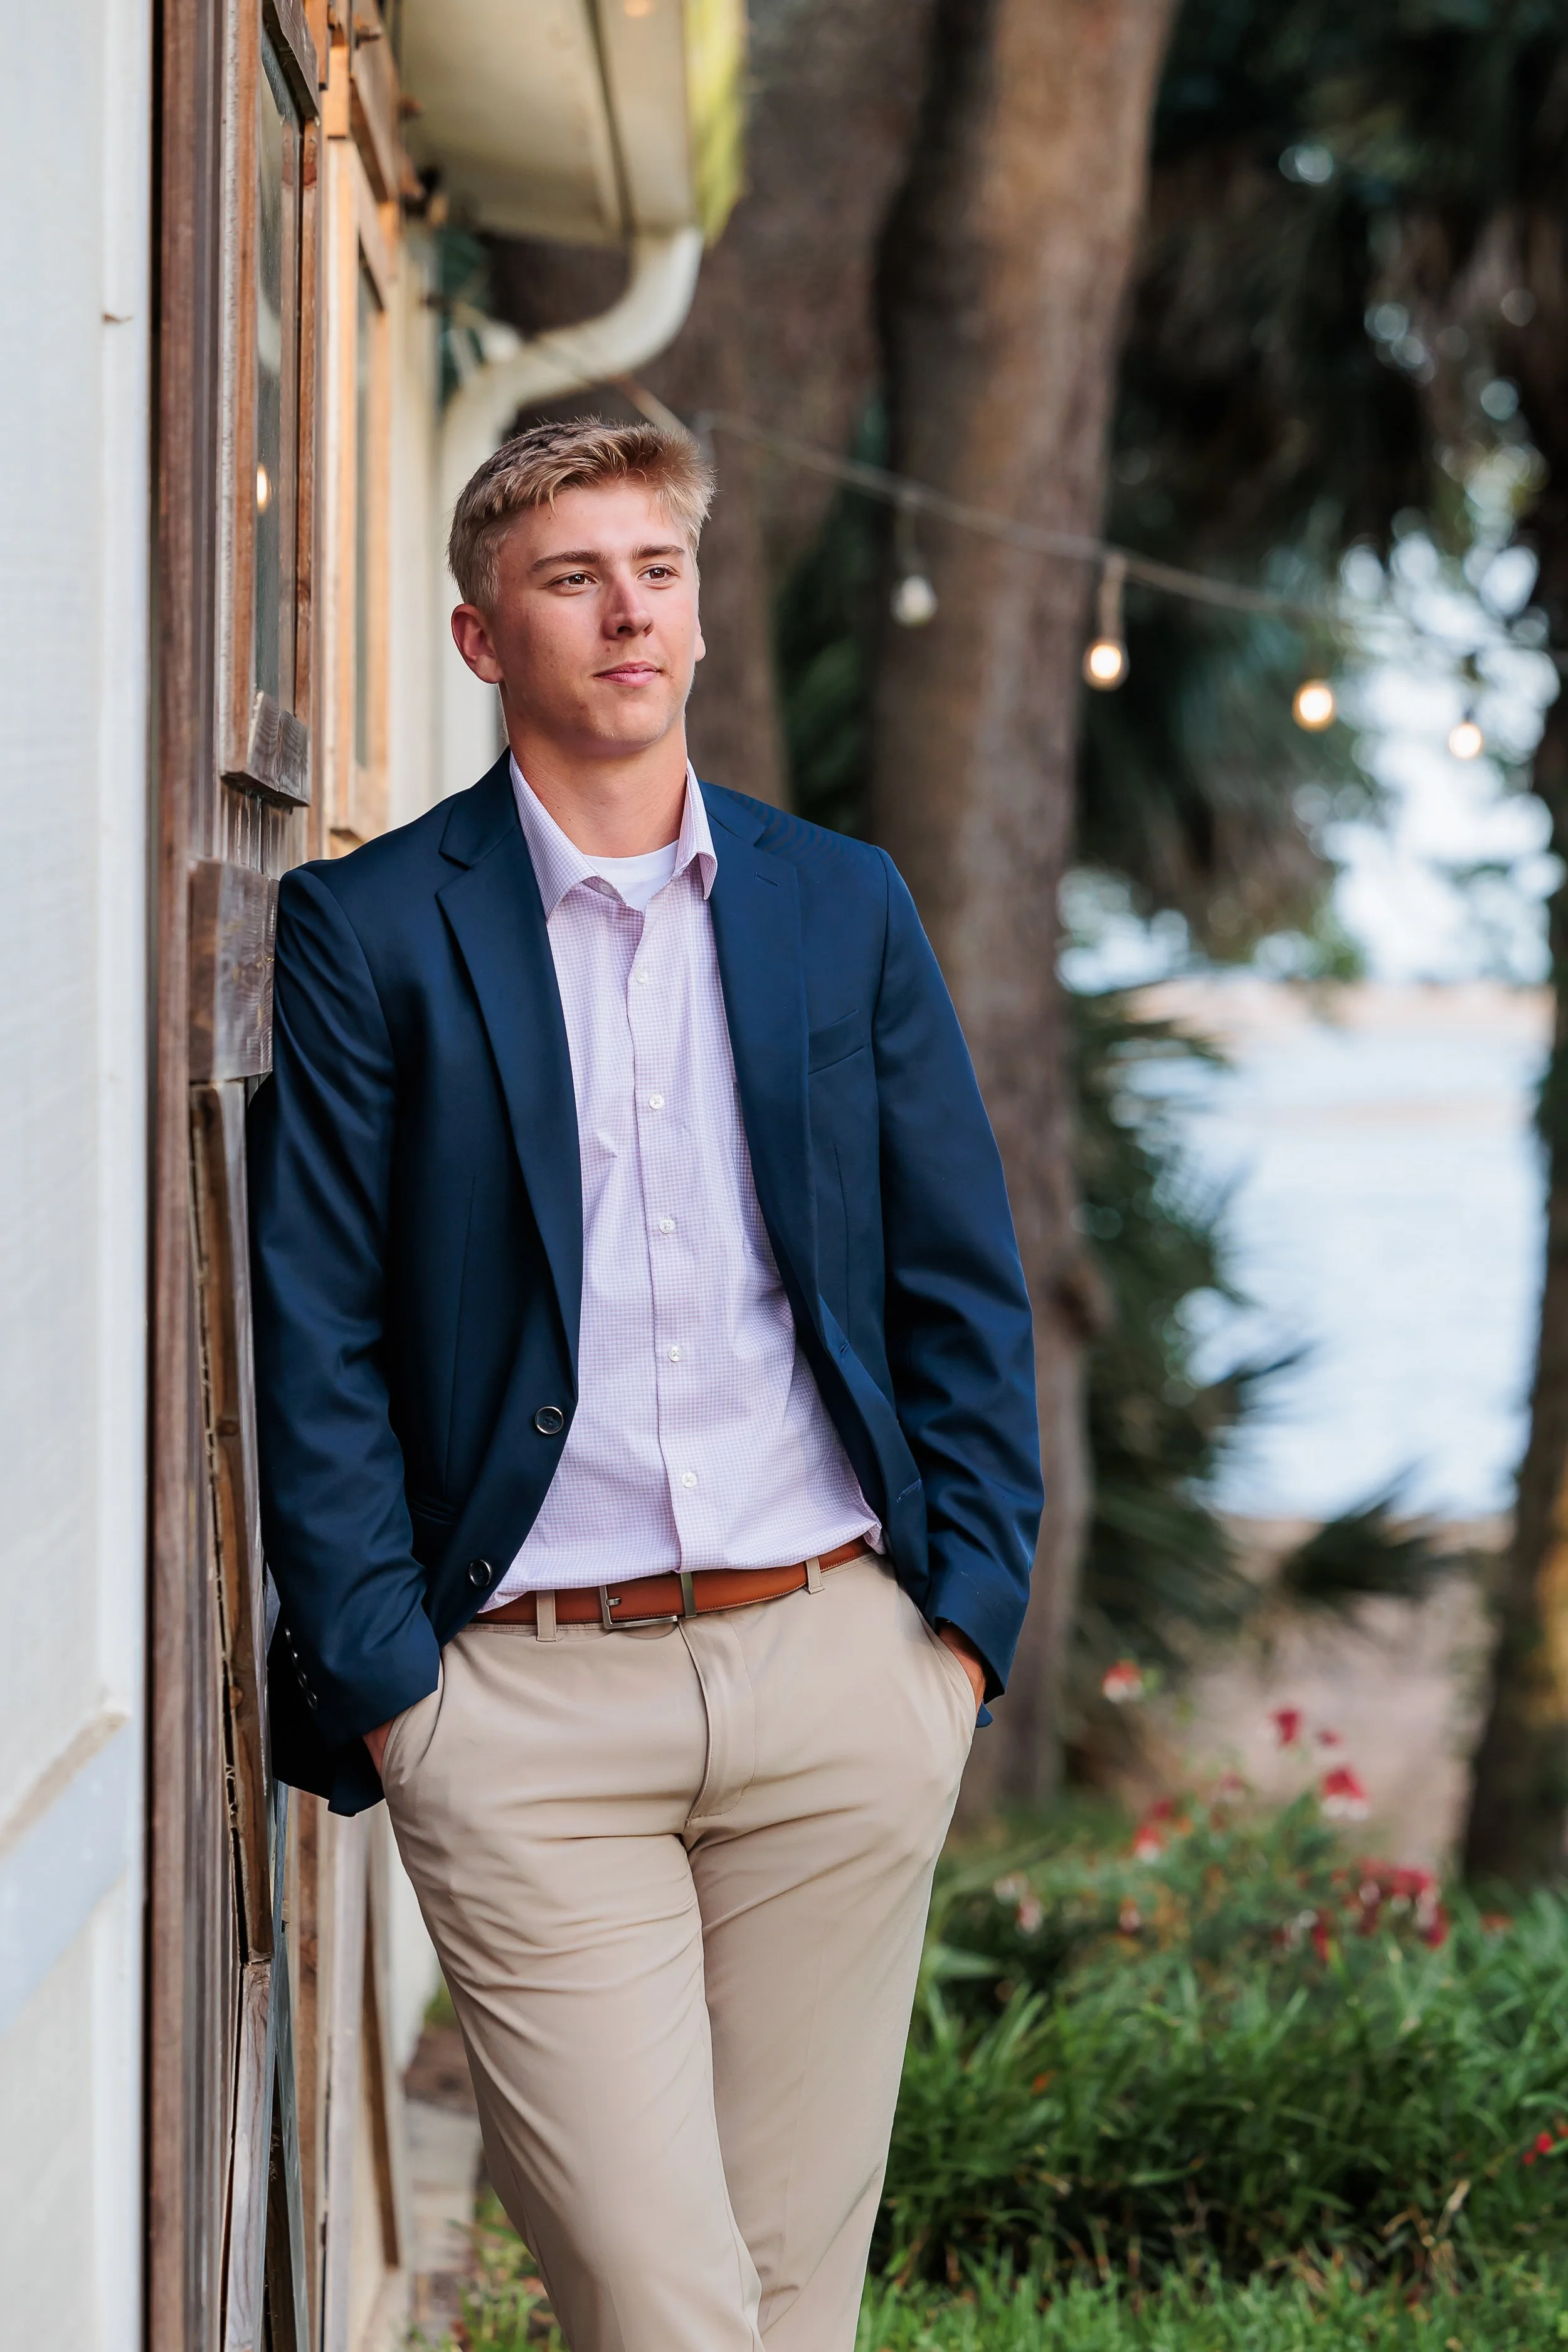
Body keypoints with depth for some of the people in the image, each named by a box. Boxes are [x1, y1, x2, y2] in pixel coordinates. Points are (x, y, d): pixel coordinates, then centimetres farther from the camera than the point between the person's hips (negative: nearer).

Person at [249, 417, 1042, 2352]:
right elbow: (313, 1342, 0)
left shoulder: (843, 905, 11)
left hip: (835, 1672, 3)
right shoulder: (368, 931, 2)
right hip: (528, 1698, -3)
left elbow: (965, 1287, 14)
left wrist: (965, 1617, 5)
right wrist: (389, 1685, -6)